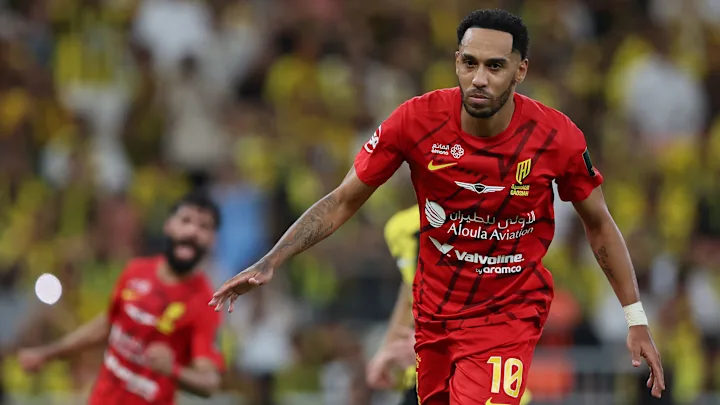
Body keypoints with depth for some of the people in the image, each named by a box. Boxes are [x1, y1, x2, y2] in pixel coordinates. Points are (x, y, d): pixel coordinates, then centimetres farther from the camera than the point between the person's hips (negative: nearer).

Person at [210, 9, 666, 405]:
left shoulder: (557, 136, -17)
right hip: (435, 308, 3)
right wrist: (269, 264, -15)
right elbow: (342, 202, -6)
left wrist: (636, 318, 1)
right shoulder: (417, 120, -16)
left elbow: (599, 225, 1)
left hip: (508, 314, -3)